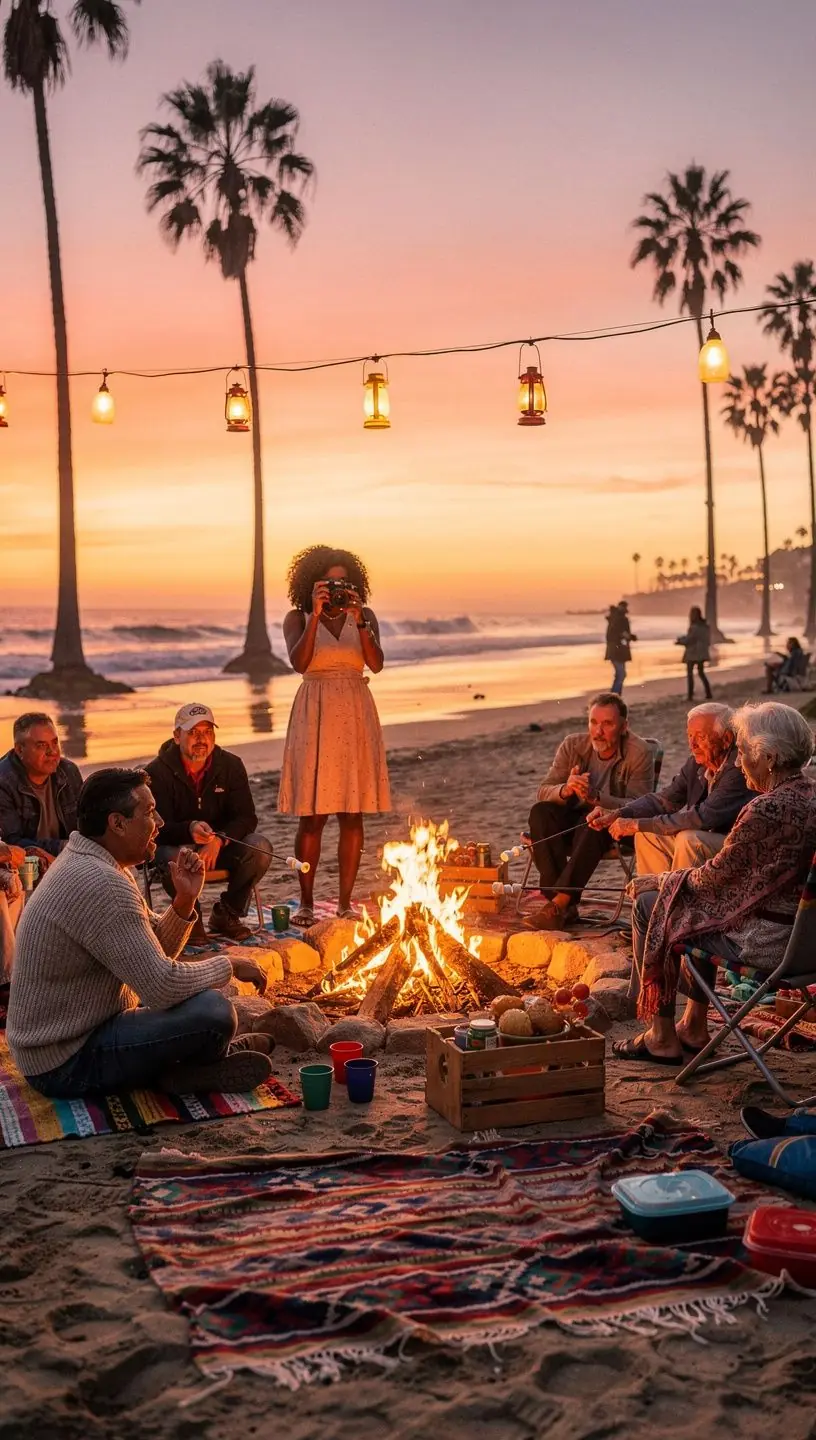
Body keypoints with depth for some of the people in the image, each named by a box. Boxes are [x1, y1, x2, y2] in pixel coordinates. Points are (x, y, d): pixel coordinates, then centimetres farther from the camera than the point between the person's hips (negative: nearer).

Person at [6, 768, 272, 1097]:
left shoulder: (82, 864, 8)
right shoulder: (103, 885, -25)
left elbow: (156, 949, 14)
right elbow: (163, 987, -28)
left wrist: (185, 899, -5)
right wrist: (229, 966, -11)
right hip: (66, 1065, -11)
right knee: (213, 1011, -25)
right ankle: (189, 1071, 3)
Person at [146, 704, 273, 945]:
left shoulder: (231, 766, -4)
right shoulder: (157, 773, -12)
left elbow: (246, 818, -8)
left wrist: (218, 840, -29)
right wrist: (190, 829, -42)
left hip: (222, 847, 3)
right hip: (174, 845, -3)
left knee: (260, 847, -25)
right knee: (172, 860, -39)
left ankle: (226, 913, -3)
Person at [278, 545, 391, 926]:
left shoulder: (364, 616, 9)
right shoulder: (298, 618, 4)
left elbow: (376, 664, -6)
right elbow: (299, 662, -13)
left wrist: (358, 620, -15)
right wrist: (316, 614, -15)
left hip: (355, 717, 2)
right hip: (315, 716, -2)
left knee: (353, 815, 2)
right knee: (312, 815, -3)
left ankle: (345, 902, 8)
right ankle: (306, 903, 5)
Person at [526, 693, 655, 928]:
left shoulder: (640, 753, -12)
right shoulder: (573, 745, -1)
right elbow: (543, 792, -5)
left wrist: (595, 797, -37)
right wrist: (565, 790, -29)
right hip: (574, 818, 4)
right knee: (540, 812, -26)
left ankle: (560, 901, -37)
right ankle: (565, 904, -31)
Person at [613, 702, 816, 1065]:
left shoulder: (767, 810, -24)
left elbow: (715, 876, -14)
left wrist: (662, 880, 4)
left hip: (765, 939, -9)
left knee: (649, 906, 5)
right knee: (699, 904, 32)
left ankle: (662, 1038, 15)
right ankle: (694, 1028, 37)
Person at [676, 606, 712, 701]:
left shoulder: (694, 627, -21)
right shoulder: (705, 626, 3)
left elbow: (688, 639, -17)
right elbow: (707, 640, 11)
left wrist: (679, 641, 2)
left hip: (692, 654, -7)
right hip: (702, 653, 7)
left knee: (690, 673, 5)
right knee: (701, 673, 18)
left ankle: (690, 695, 3)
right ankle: (708, 693, 14)